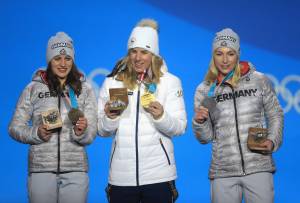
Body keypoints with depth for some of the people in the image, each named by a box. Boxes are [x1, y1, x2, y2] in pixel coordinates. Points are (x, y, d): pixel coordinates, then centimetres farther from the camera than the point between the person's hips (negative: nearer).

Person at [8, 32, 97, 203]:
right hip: (41, 169, -1)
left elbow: (92, 133, 2)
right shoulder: (33, 89, 4)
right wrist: (36, 133, -13)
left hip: (76, 171, 1)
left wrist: (81, 132, -19)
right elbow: (15, 127, 5)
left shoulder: (85, 89, 6)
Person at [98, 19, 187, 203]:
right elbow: (102, 131, 8)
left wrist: (161, 117, -20)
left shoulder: (170, 81, 3)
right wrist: (110, 117, -12)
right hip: (121, 176, 1)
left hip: (158, 174, -1)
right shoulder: (112, 82, 6)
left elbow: (180, 128, -2)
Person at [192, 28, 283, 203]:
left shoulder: (259, 80, 1)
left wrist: (273, 141, -5)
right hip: (223, 173, 1)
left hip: (259, 168, -1)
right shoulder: (204, 90, 5)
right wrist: (199, 122, -11)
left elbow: (276, 115, 11)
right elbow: (206, 137, 9)